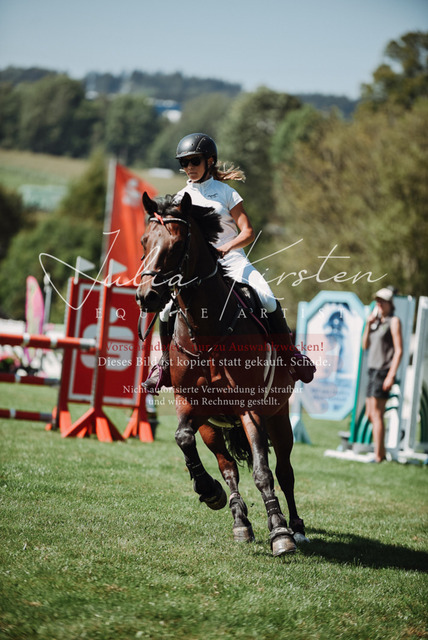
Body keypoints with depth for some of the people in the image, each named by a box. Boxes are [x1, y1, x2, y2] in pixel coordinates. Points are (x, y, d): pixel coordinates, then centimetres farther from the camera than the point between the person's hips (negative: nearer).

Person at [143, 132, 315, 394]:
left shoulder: (226, 193, 4)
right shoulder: (181, 198, 13)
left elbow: (248, 232, -4)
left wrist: (227, 246, -23)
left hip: (231, 261, -2)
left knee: (268, 301, -25)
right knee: (167, 309, -20)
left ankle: (290, 353, -4)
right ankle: (166, 363, 4)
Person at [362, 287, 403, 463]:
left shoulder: (393, 321, -7)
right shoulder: (377, 321, 17)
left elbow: (399, 350, -12)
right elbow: (365, 345, 16)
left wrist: (391, 375, -19)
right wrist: (368, 325, 3)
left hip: (383, 372, -9)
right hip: (373, 370, 9)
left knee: (376, 414, -12)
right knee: (370, 414, 10)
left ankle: (378, 456, -12)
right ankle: (382, 452, 16)